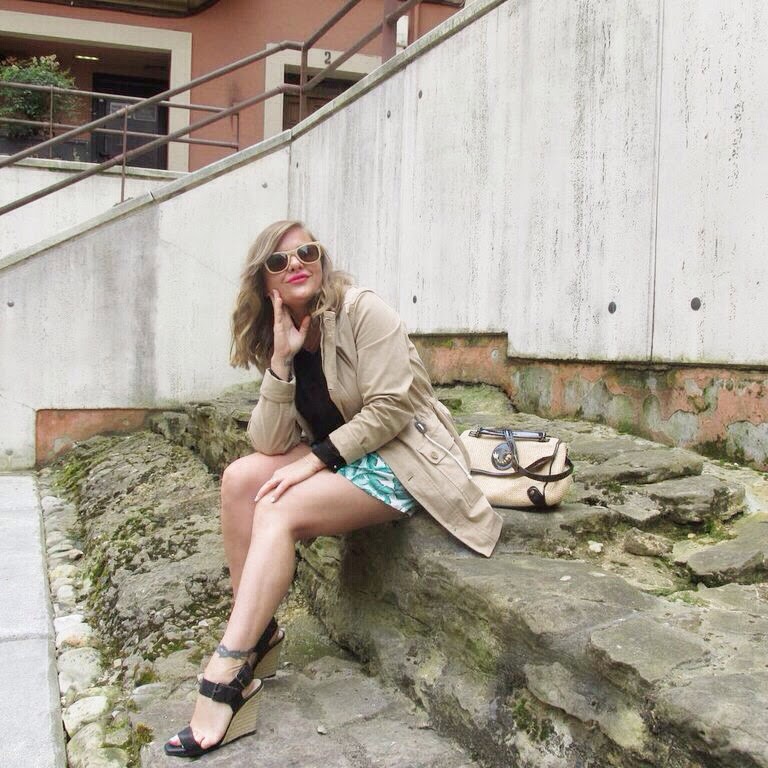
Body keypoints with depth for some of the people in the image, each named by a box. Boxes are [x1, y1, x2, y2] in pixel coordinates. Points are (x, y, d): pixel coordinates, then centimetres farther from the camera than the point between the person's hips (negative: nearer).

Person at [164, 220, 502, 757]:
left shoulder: (361, 310, -14)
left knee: (279, 510, -25)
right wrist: (280, 359, -17)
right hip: (337, 454, 7)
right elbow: (271, 445, -7)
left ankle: (226, 679, -21)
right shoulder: (274, 337, 4)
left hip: (402, 457, -7)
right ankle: (259, 631, -4)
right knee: (240, 478, -15)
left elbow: (390, 410, -20)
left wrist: (312, 460, -20)